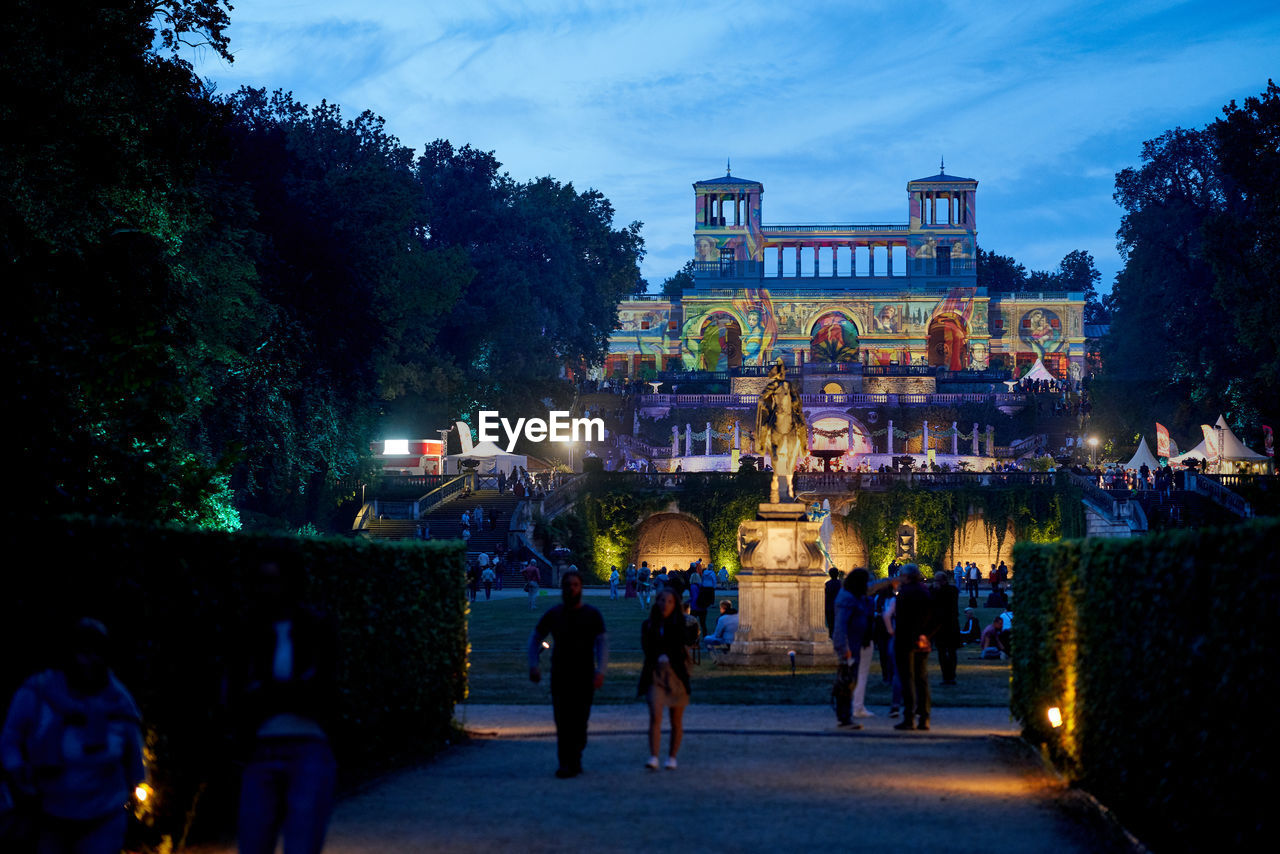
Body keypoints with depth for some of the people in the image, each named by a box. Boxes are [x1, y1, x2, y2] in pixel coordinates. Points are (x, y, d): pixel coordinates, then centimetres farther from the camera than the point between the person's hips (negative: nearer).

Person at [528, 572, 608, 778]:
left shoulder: (592, 615, 2)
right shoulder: (553, 614, 7)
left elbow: (602, 644, -2)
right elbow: (535, 639, 16)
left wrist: (600, 672, -15)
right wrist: (534, 665, 2)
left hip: (584, 677, -1)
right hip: (559, 676, 1)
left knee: (579, 721, -3)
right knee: (562, 721, -5)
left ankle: (571, 763, 7)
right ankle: (567, 763, -3)